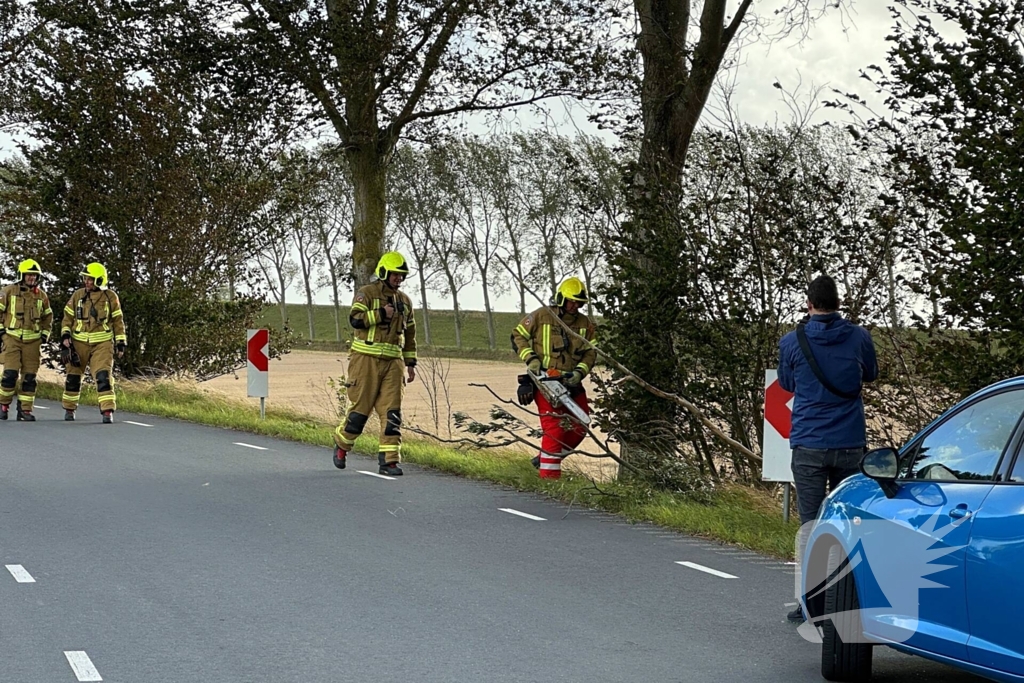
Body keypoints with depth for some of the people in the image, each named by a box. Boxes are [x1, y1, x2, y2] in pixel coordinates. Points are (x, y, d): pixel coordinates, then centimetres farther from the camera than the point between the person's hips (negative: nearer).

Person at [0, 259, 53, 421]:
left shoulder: (41, 295, 10)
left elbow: (48, 316, 21)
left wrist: (45, 335, 13)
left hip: (33, 340, 3)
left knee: (29, 376, 1)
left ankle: (25, 409, 7)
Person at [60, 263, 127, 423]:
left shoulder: (110, 297, 0)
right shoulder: (77, 295, 4)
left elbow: (118, 321, 6)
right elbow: (68, 317, 8)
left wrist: (121, 343, 2)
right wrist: (65, 336, -6)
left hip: (102, 344, -2)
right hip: (79, 343, 2)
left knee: (104, 376, -16)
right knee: (73, 377, 9)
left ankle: (108, 411, -16)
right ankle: (69, 409, 27)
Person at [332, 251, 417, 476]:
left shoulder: (405, 301, 17)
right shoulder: (366, 294, -1)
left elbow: (409, 334, 23)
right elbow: (355, 319, -16)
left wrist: (411, 363, 19)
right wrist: (381, 313, -18)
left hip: (392, 362, 5)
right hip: (367, 358, -5)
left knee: (391, 412, -5)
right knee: (360, 407, -1)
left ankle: (389, 460, -4)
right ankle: (341, 444, 24)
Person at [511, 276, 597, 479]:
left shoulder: (585, 324, 5)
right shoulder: (541, 316, -6)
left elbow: (590, 353, 6)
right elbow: (518, 336, 1)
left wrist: (579, 372, -11)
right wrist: (530, 358, -12)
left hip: (570, 381, 6)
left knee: (578, 428, 6)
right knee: (554, 429, -14)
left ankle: (544, 458, 23)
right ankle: (549, 476, -11)